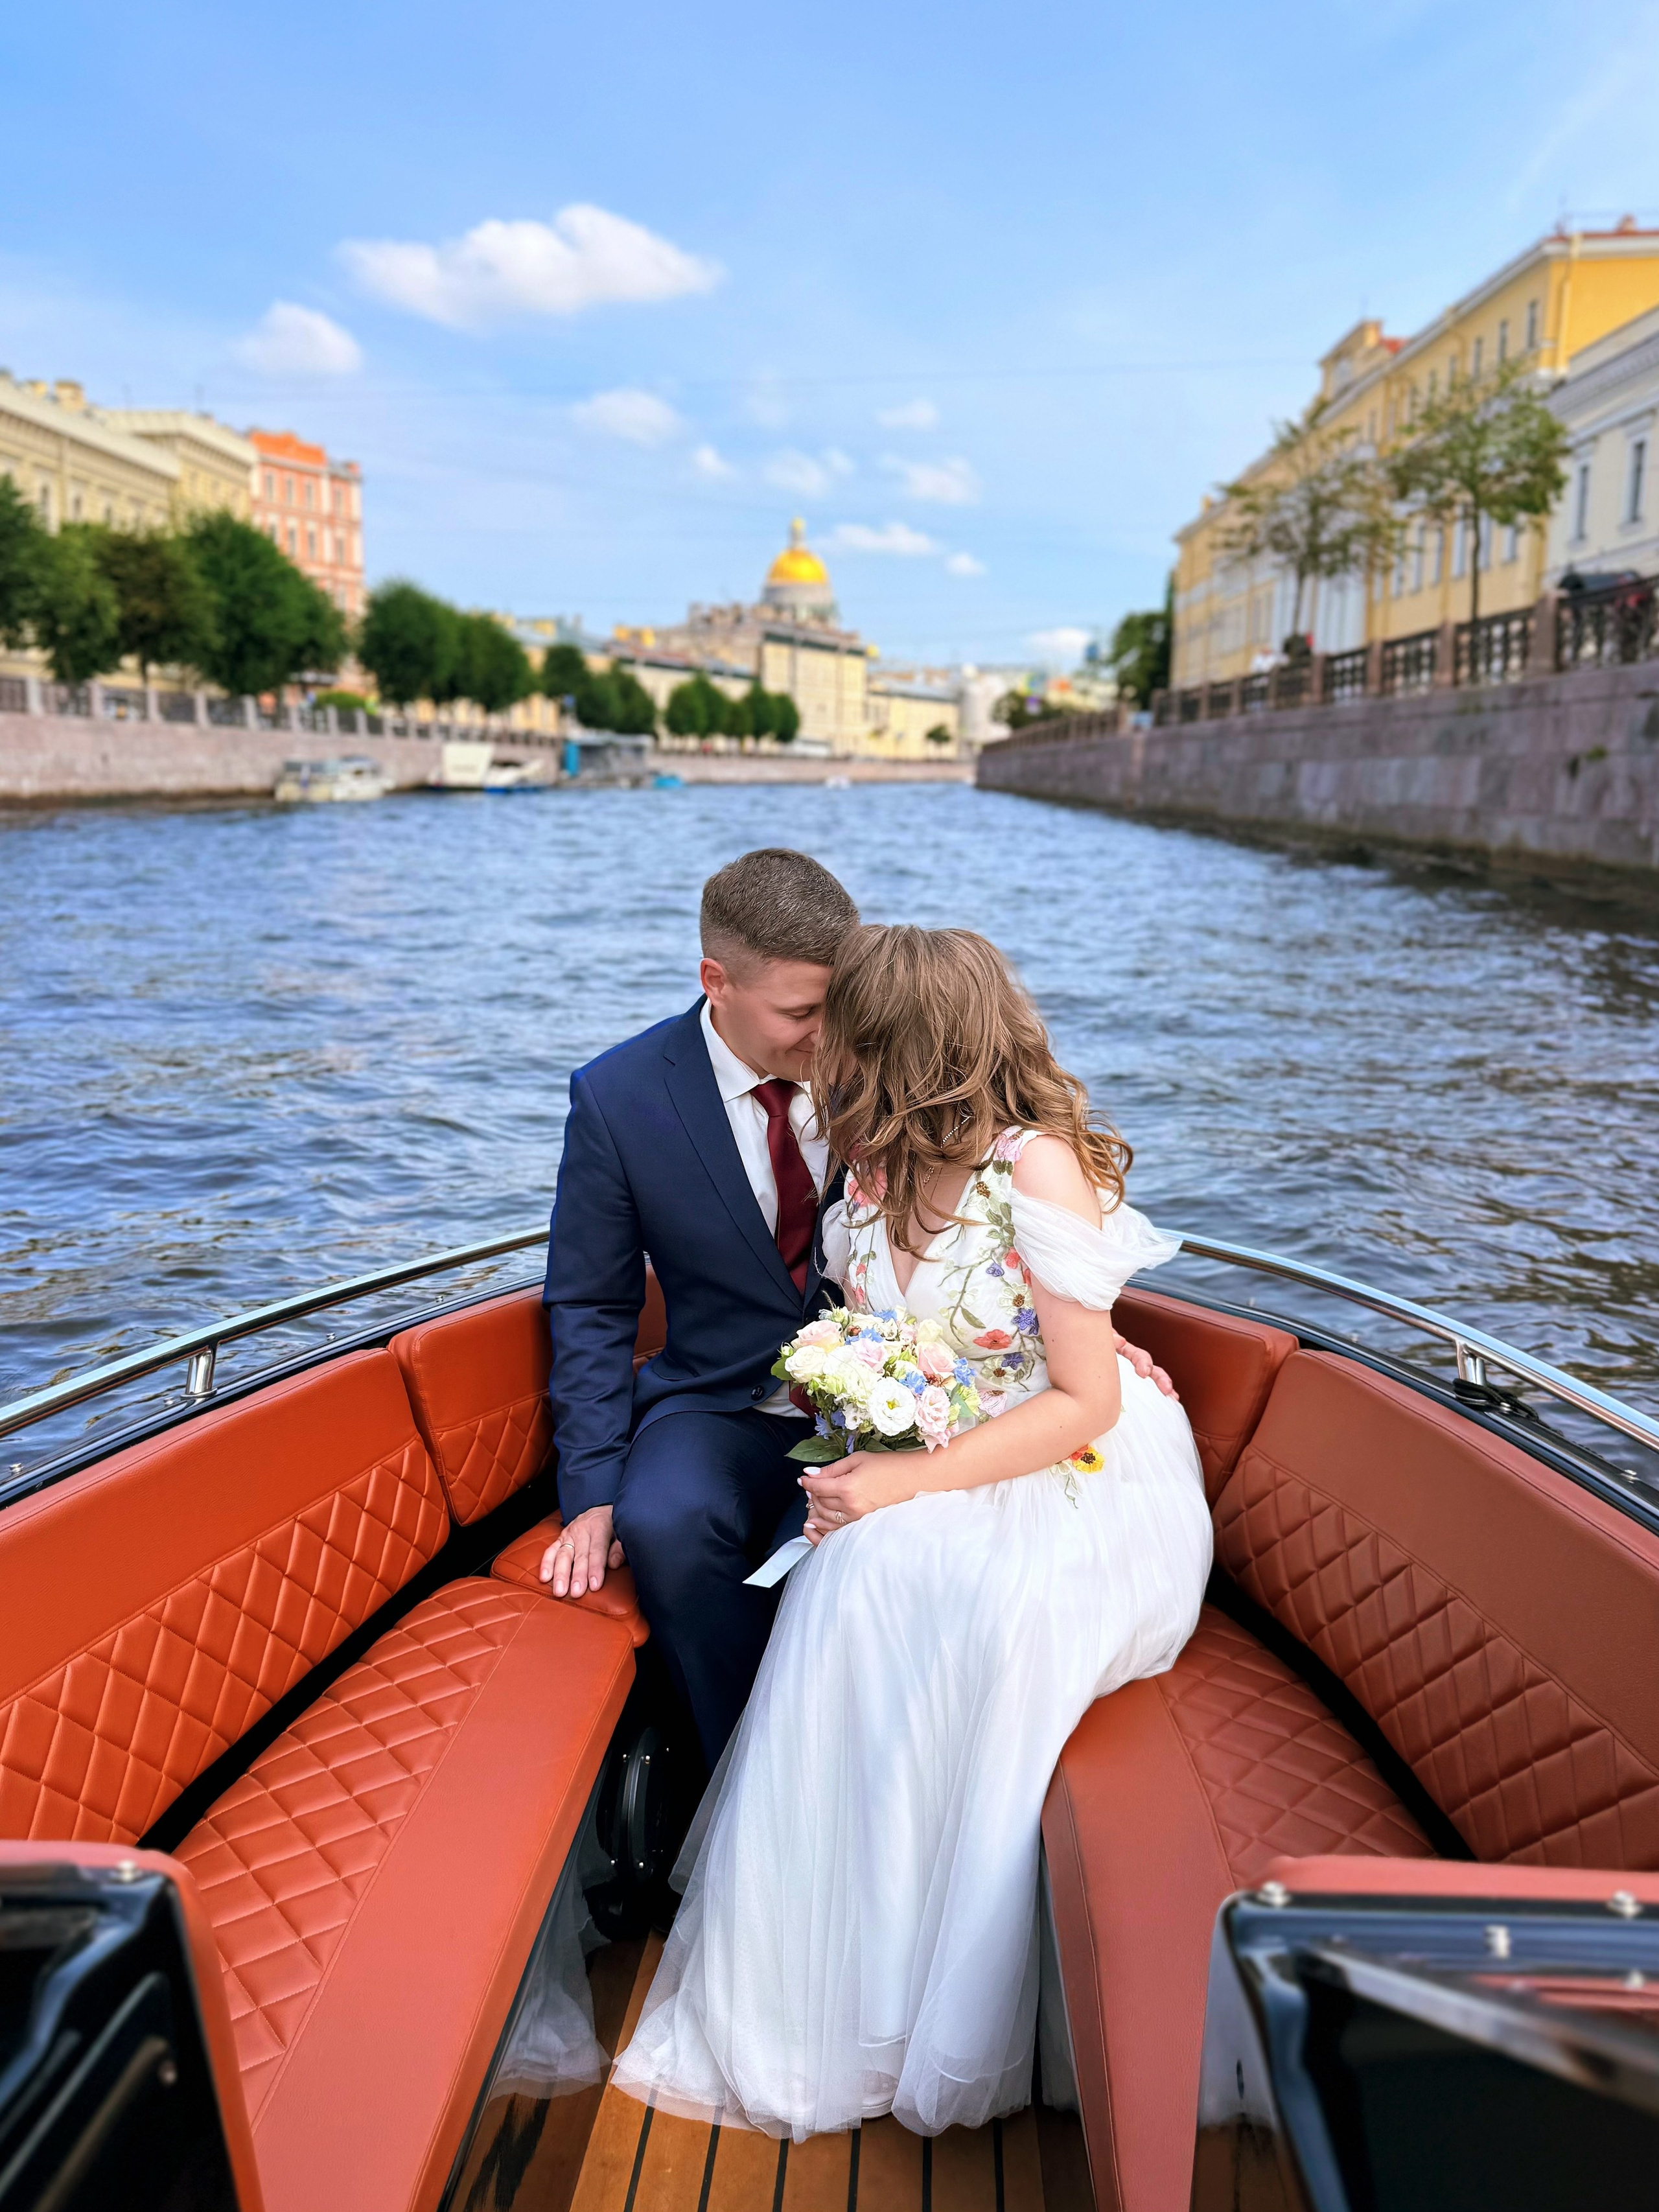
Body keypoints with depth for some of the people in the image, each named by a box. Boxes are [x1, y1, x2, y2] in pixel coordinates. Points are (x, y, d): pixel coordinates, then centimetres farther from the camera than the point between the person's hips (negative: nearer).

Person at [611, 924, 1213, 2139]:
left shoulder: (1040, 1170, -18)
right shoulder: (878, 1172, 2)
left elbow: (1088, 1403, -16)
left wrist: (914, 1480, -22)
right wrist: (857, 1468, -2)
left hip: (1077, 1483, -5)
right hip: (927, 1477, 6)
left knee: (988, 1598, -33)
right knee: (862, 1574, -23)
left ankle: (945, 2025, -15)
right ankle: (809, 2000, -9)